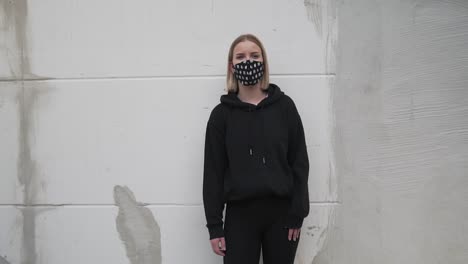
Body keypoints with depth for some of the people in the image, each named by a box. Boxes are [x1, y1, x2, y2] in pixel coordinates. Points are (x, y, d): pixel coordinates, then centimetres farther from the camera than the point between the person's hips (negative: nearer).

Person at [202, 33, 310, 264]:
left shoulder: (284, 106, 3)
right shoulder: (222, 113, 3)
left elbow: (299, 162, 2)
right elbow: (213, 171, 2)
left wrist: (297, 213, -4)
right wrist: (214, 226, -2)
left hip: (281, 211, 0)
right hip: (240, 213, 0)